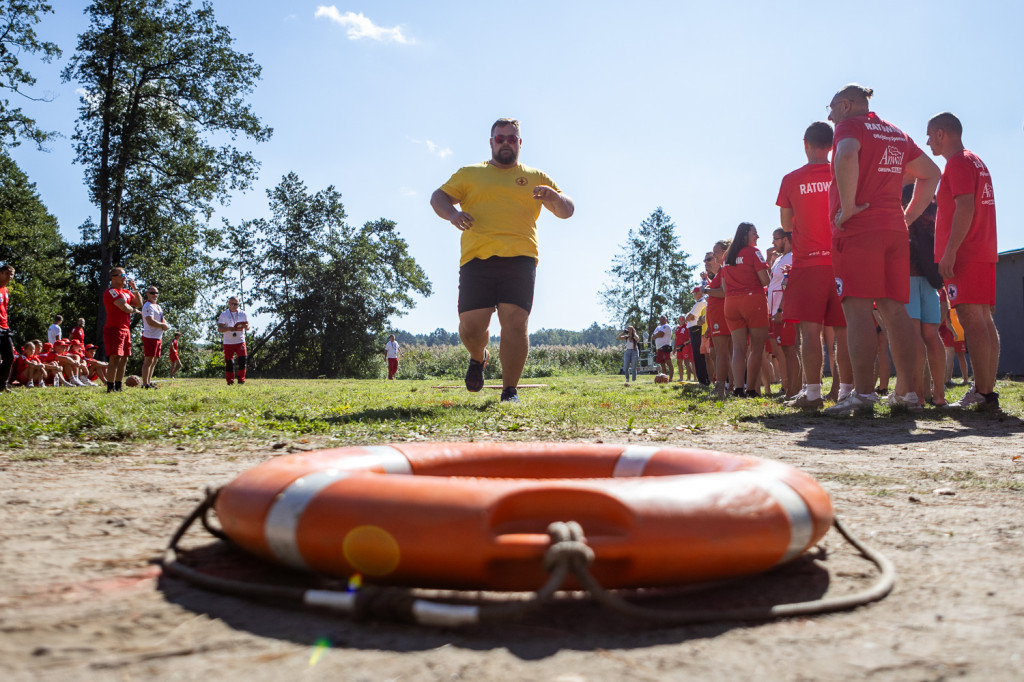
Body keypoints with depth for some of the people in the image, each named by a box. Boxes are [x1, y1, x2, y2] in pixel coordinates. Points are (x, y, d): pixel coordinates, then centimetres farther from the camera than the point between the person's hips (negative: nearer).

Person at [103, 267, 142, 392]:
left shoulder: (127, 292, 20)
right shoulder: (111, 292, -10)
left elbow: (139, 304, 16)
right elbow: (124, 307, -19)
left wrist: (134, 288, 9)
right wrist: (134, 310, 2)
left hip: (125, 329, 9)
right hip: (114, 329, -9)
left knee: (124, 359, 10)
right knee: (115, 359, -13)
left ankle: (118, 387, 16)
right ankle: (110, 388, -12)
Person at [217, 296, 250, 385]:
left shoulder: (243, 314, 9)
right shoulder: (224, 314, 2)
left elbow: (247, 326, 9)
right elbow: (219, 329, -3)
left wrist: (245, 326, -16)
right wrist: (229, 328, -21)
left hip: (240, 341, 1)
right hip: (228, 342, -1)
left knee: (242, 359, -11)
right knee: (229, 362, 1)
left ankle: (241, 379, -1)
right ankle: (230, 380, 10)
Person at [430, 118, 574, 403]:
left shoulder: (535, 178, 21)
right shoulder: (469, 174, 21)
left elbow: (567, 210, 18)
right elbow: (438, 197, 15)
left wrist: (554, 197, -6)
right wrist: (452, 213, -8)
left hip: (519, 258, 0)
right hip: (477, 258, 1)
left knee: (515, 323, -13)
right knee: (471, 325, -5)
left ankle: (510, 391, -6)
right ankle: (478, 358, 29)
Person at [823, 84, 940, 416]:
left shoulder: (850, 125, 0)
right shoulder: (896, 133, 24)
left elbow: (847, 155, -23)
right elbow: (931, 173, 27)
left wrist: (848, 207, -19)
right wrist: (908, 216, 21)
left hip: (858, 228, -7)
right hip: (894, 228, 7)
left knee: (858, 308, -11)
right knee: (894, 308, 6)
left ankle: (863, 394, -17)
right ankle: (906, 392, 6)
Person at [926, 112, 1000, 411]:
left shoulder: (958, 163, -7)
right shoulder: (977, 162, 23)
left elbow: (965, 207, -19)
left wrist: (949, 251, -22)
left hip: (964, 254, -10)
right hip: (984, 252, 10)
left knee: (971, 319, -13)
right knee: (983, 320, 7)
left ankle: (982, 393, -16)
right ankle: (988, 390, 8)